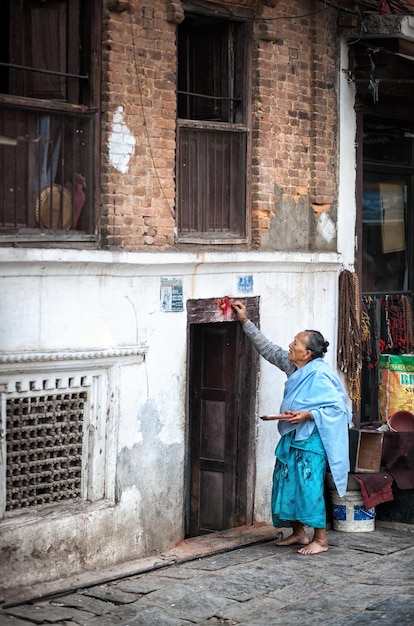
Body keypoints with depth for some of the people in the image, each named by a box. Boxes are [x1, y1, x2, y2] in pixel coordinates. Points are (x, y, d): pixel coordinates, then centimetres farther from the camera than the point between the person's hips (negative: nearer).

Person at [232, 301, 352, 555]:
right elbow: (268, 349, 17)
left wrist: (307, 415, -27)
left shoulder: (320, 374, -19)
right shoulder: (293, 367, 6)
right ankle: (299, 533, 24)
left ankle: (321, 539, 3)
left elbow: (337, 406, -20)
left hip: (312, 439, -9)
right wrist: (246, 322, 17)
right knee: (287, 484, 12)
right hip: (292, 436, 9)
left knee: (310, 486, -7)